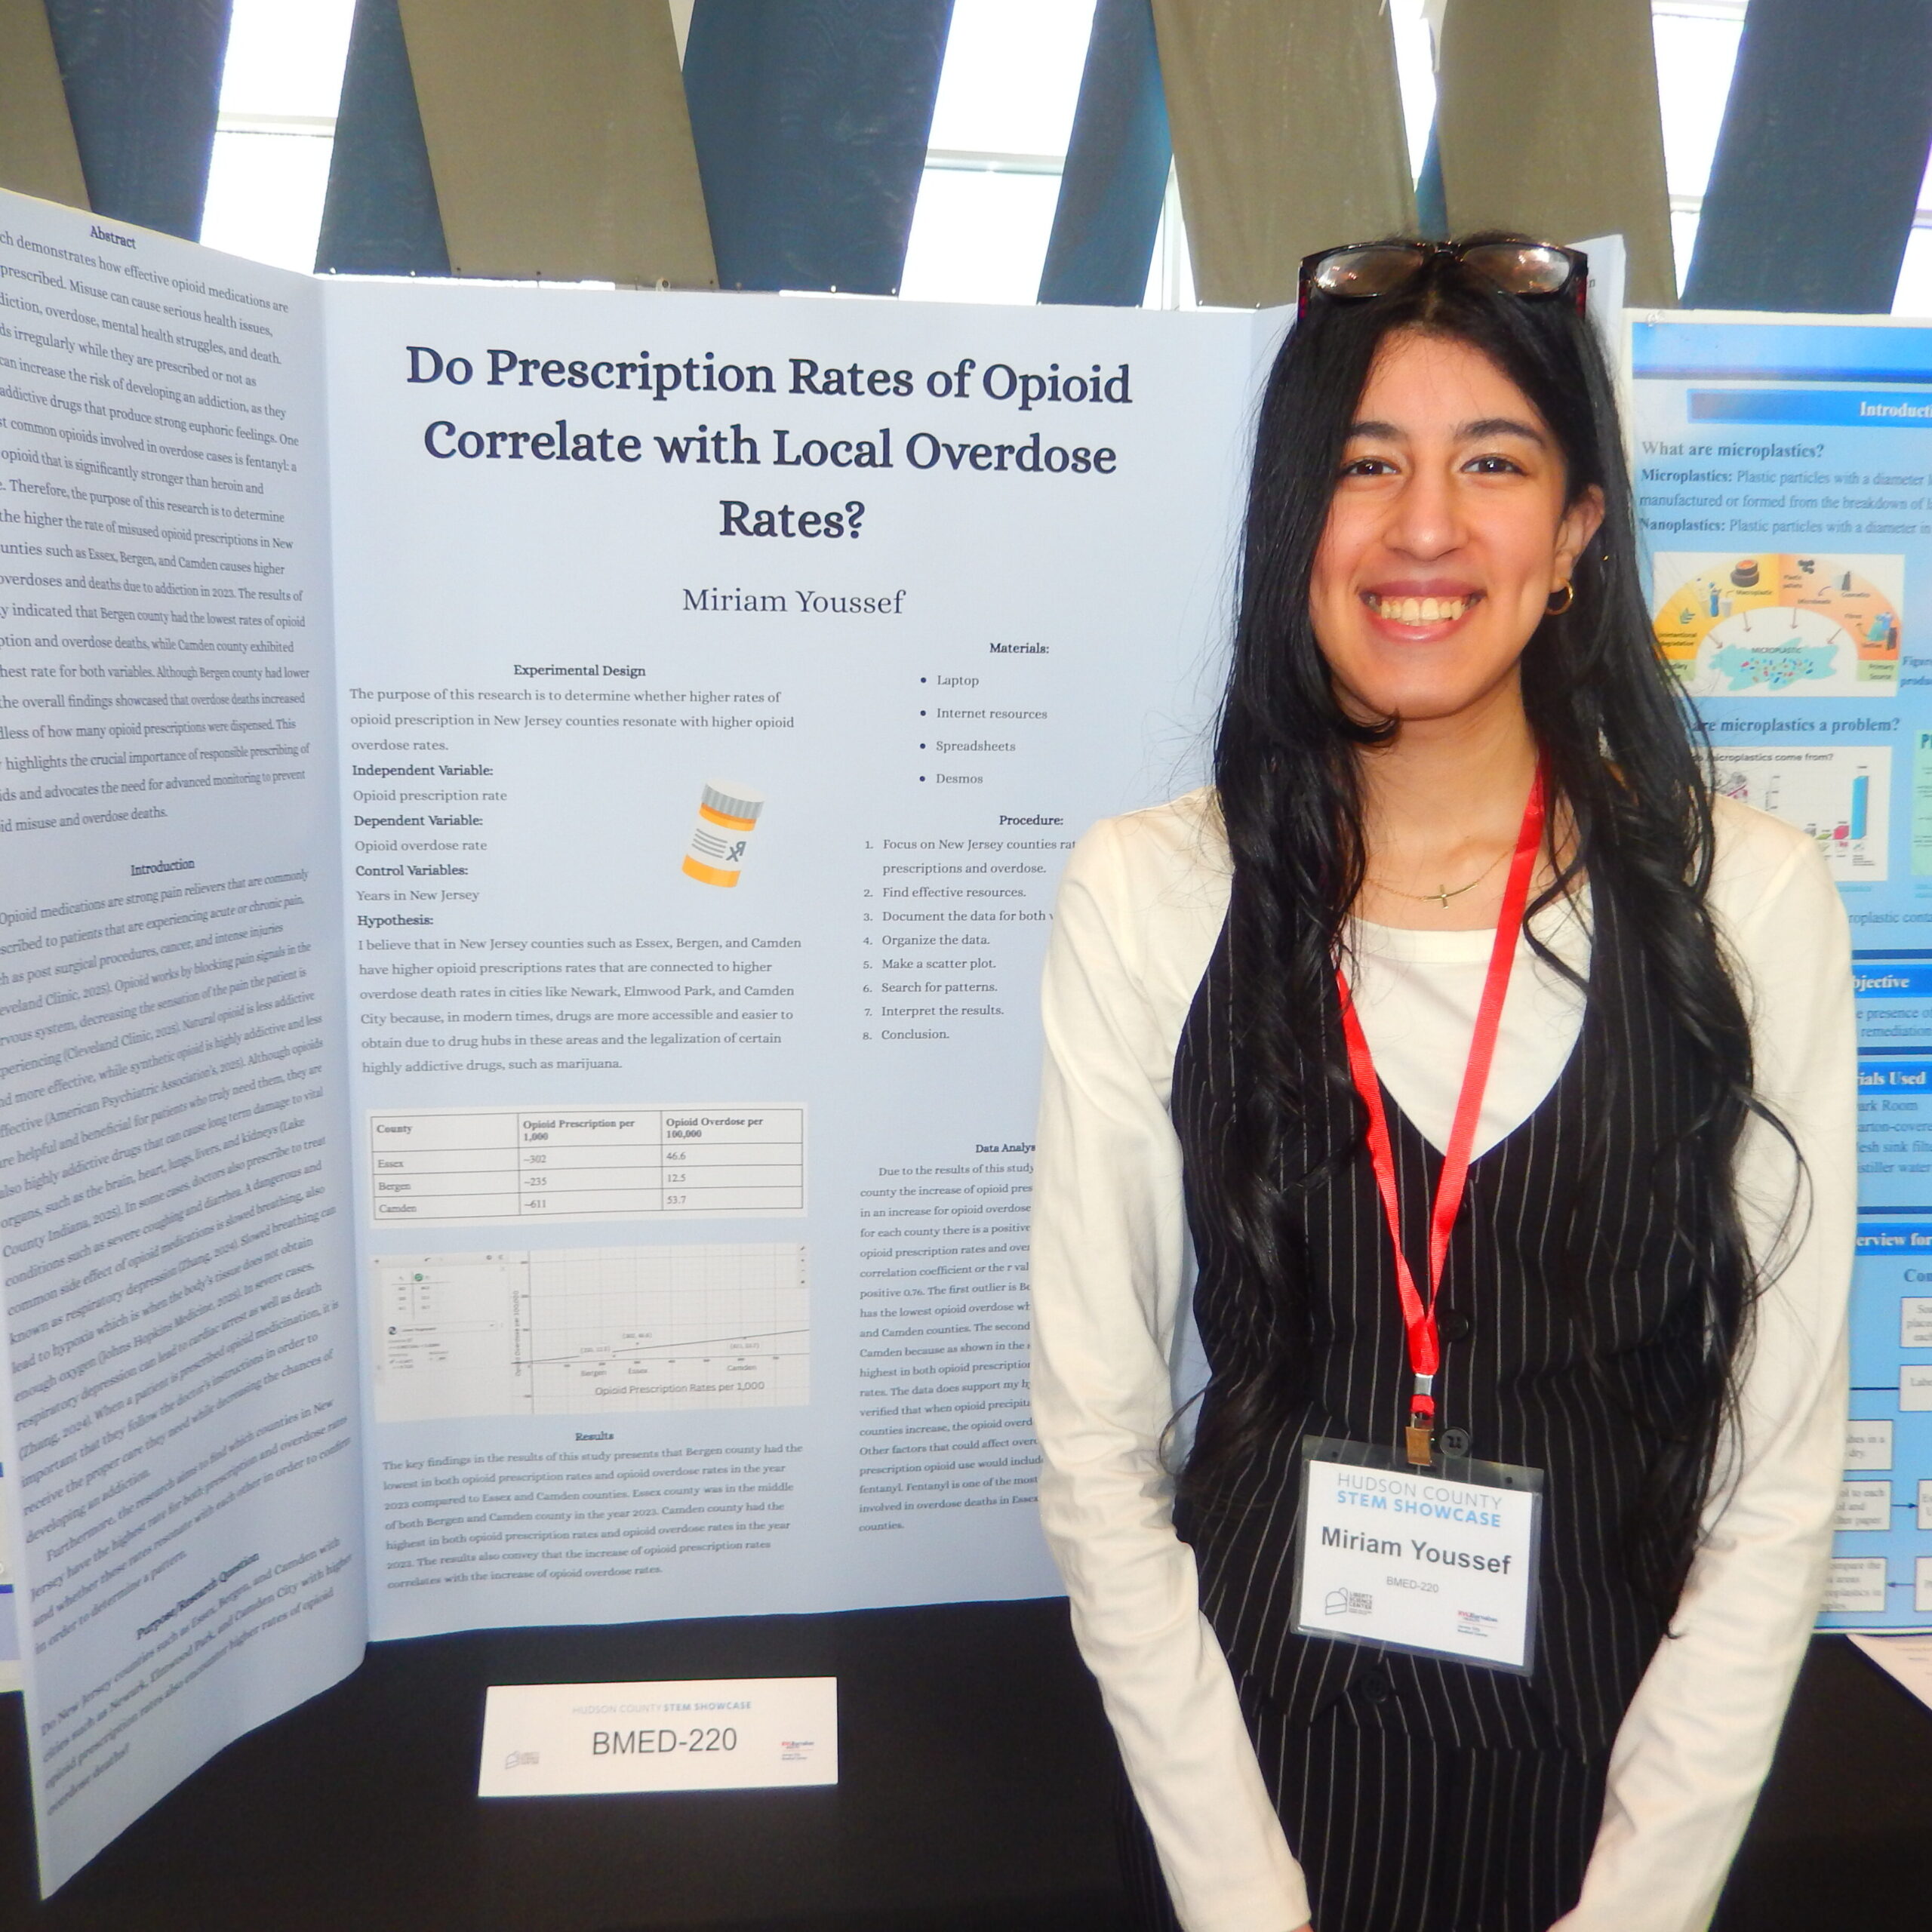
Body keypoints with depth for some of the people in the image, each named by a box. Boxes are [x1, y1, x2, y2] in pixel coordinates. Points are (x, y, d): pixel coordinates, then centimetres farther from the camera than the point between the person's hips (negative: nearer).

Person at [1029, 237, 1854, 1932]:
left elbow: (1782, 1469, -5)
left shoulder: (1749, 899, -9)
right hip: (1243, 1758, 0)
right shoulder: (1147, 895, -10)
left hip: (1605, 1773, 1)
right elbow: (1095, 1438, -8)